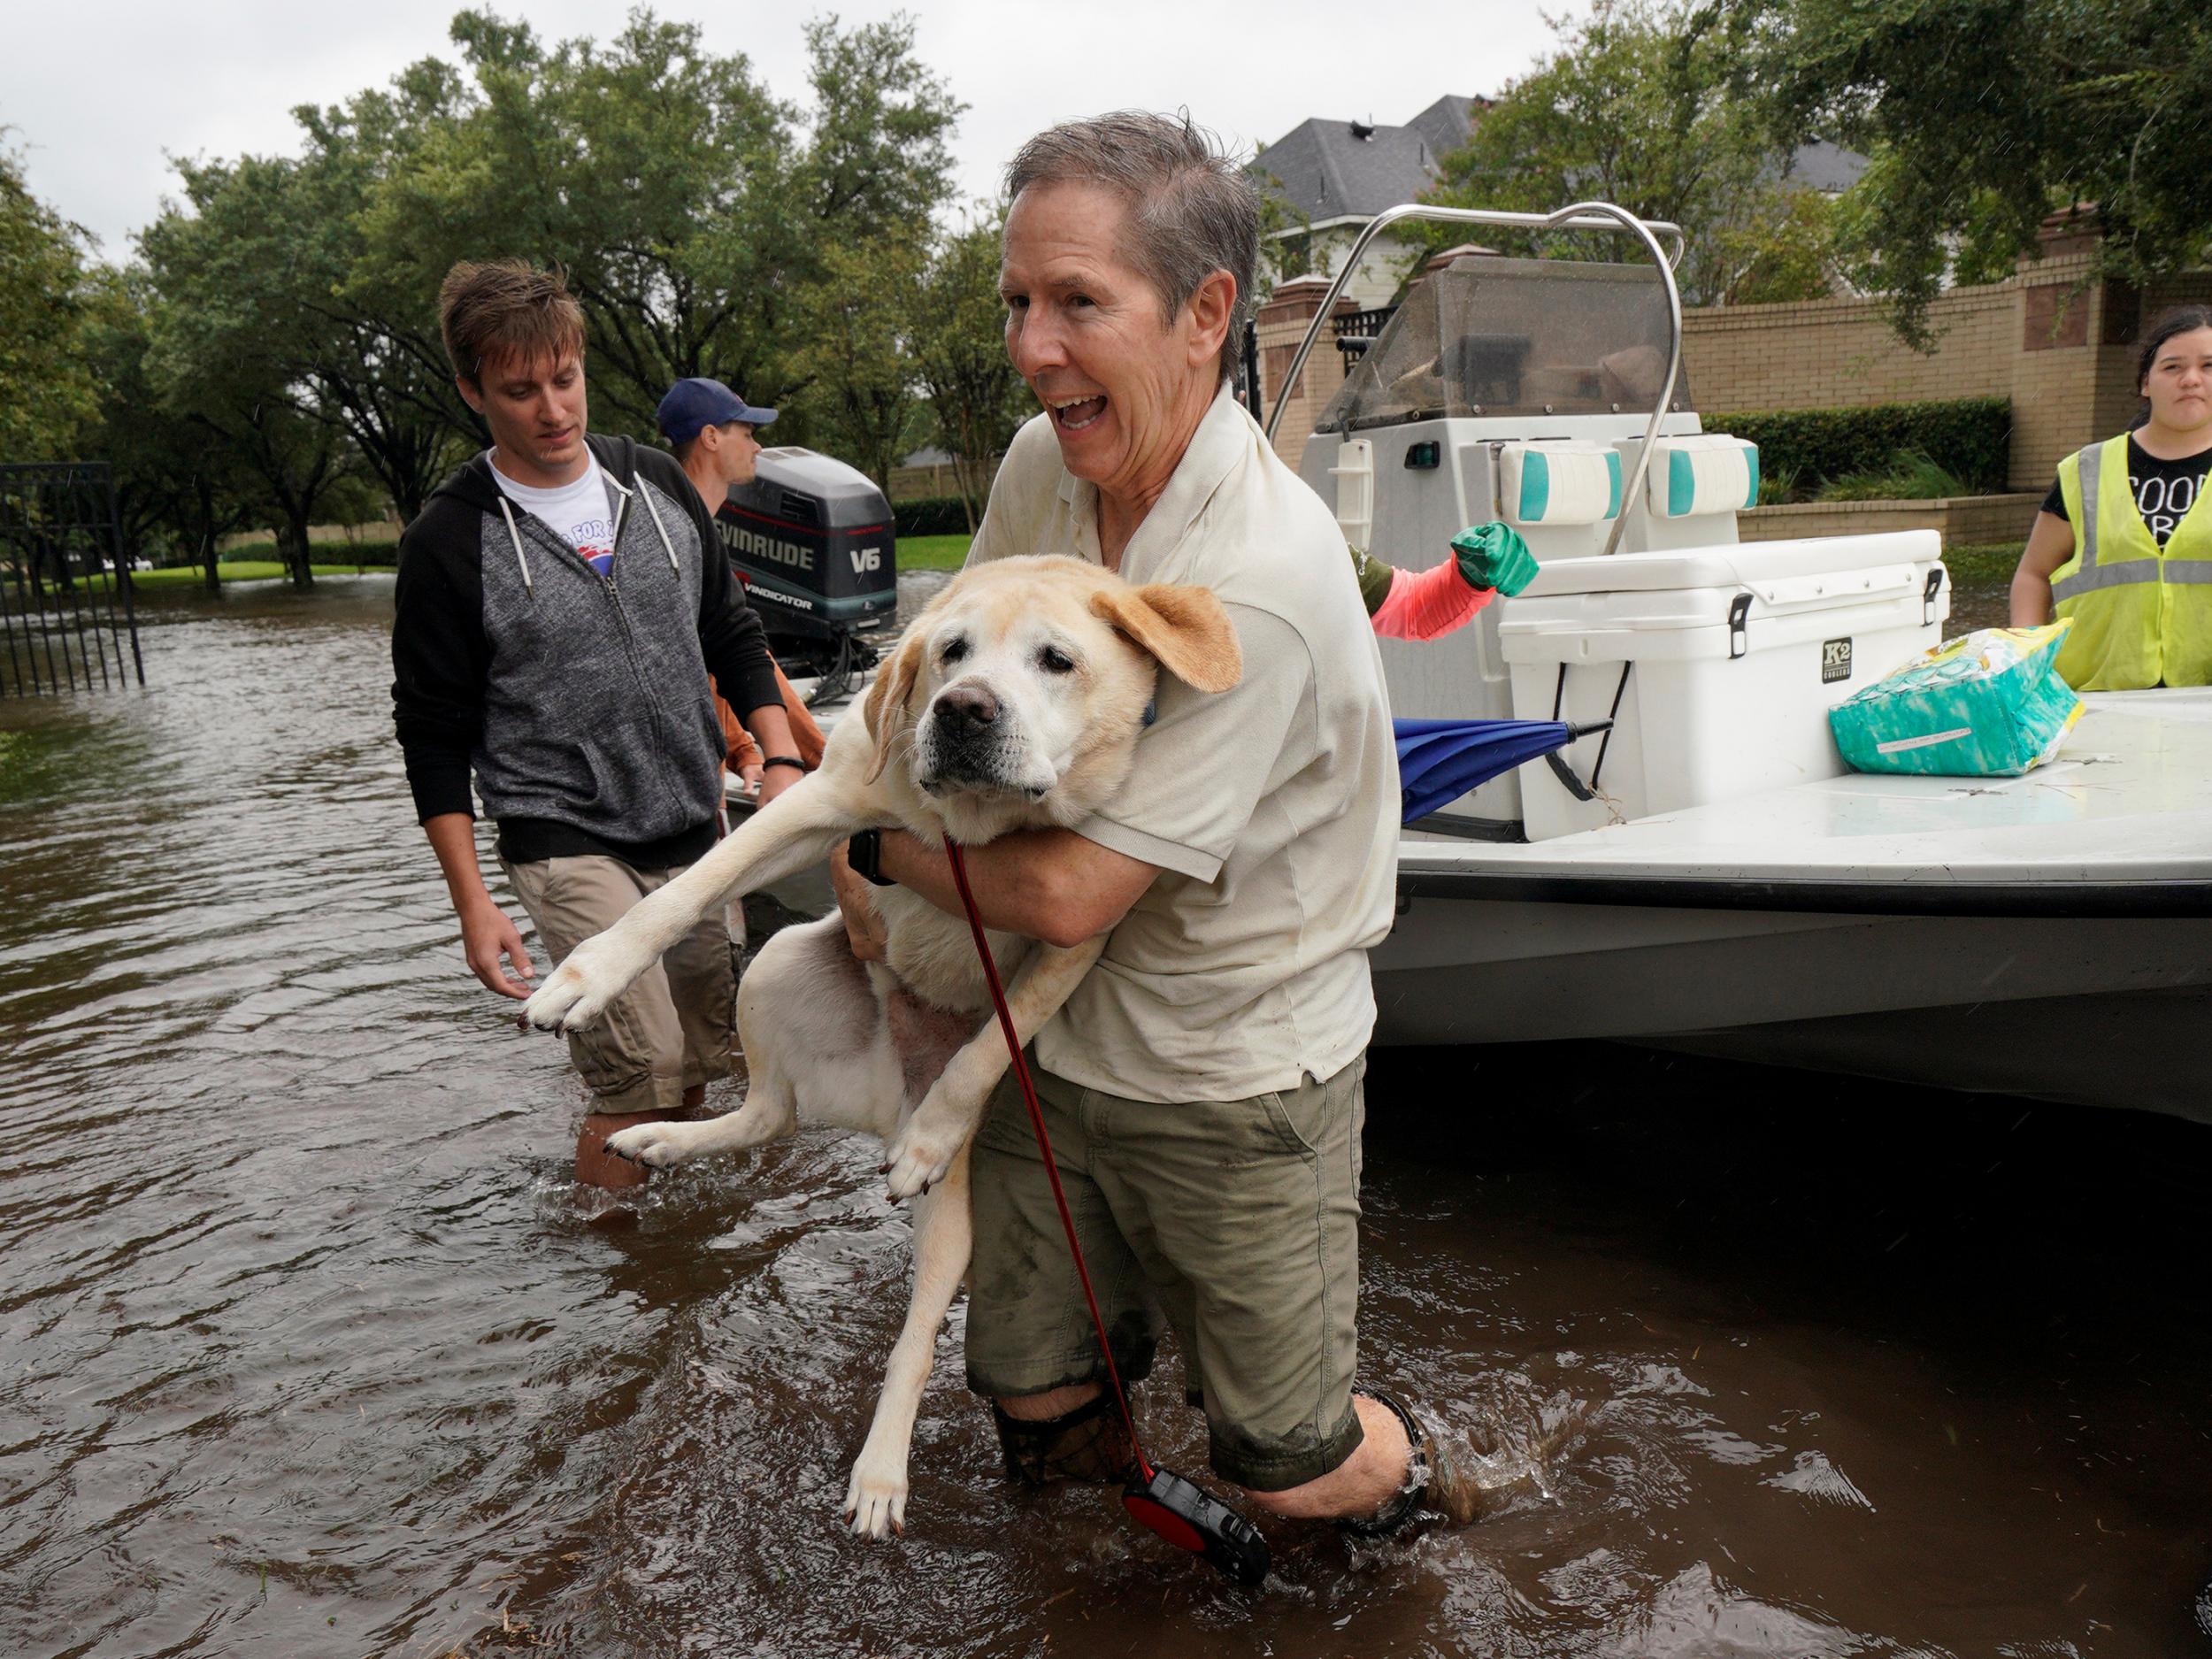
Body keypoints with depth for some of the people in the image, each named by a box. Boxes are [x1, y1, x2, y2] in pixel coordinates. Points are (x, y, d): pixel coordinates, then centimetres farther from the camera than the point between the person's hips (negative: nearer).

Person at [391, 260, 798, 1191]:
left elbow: (732, 635, 13)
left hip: (697, 826, 5)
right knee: (643, 1071, -12)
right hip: (566, 843, -5)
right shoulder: (450, 542, -8)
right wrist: (472, 902, -8)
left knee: (704, 1059, 11)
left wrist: (781, 759, 0)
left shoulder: (656, 482, 5)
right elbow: (434, 738, -4)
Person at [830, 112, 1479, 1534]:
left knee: (1285, 1463, 11)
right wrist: (878, 888, 2)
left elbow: (1070, 892, -27)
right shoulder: (1041, 466, -6)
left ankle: (1403, 1478, 43)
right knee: (1035, 1410, 15)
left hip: (1237, 1082, -5)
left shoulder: (1262, 580, -30)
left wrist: (870, 842, -10)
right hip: (1051, 1043, 6)